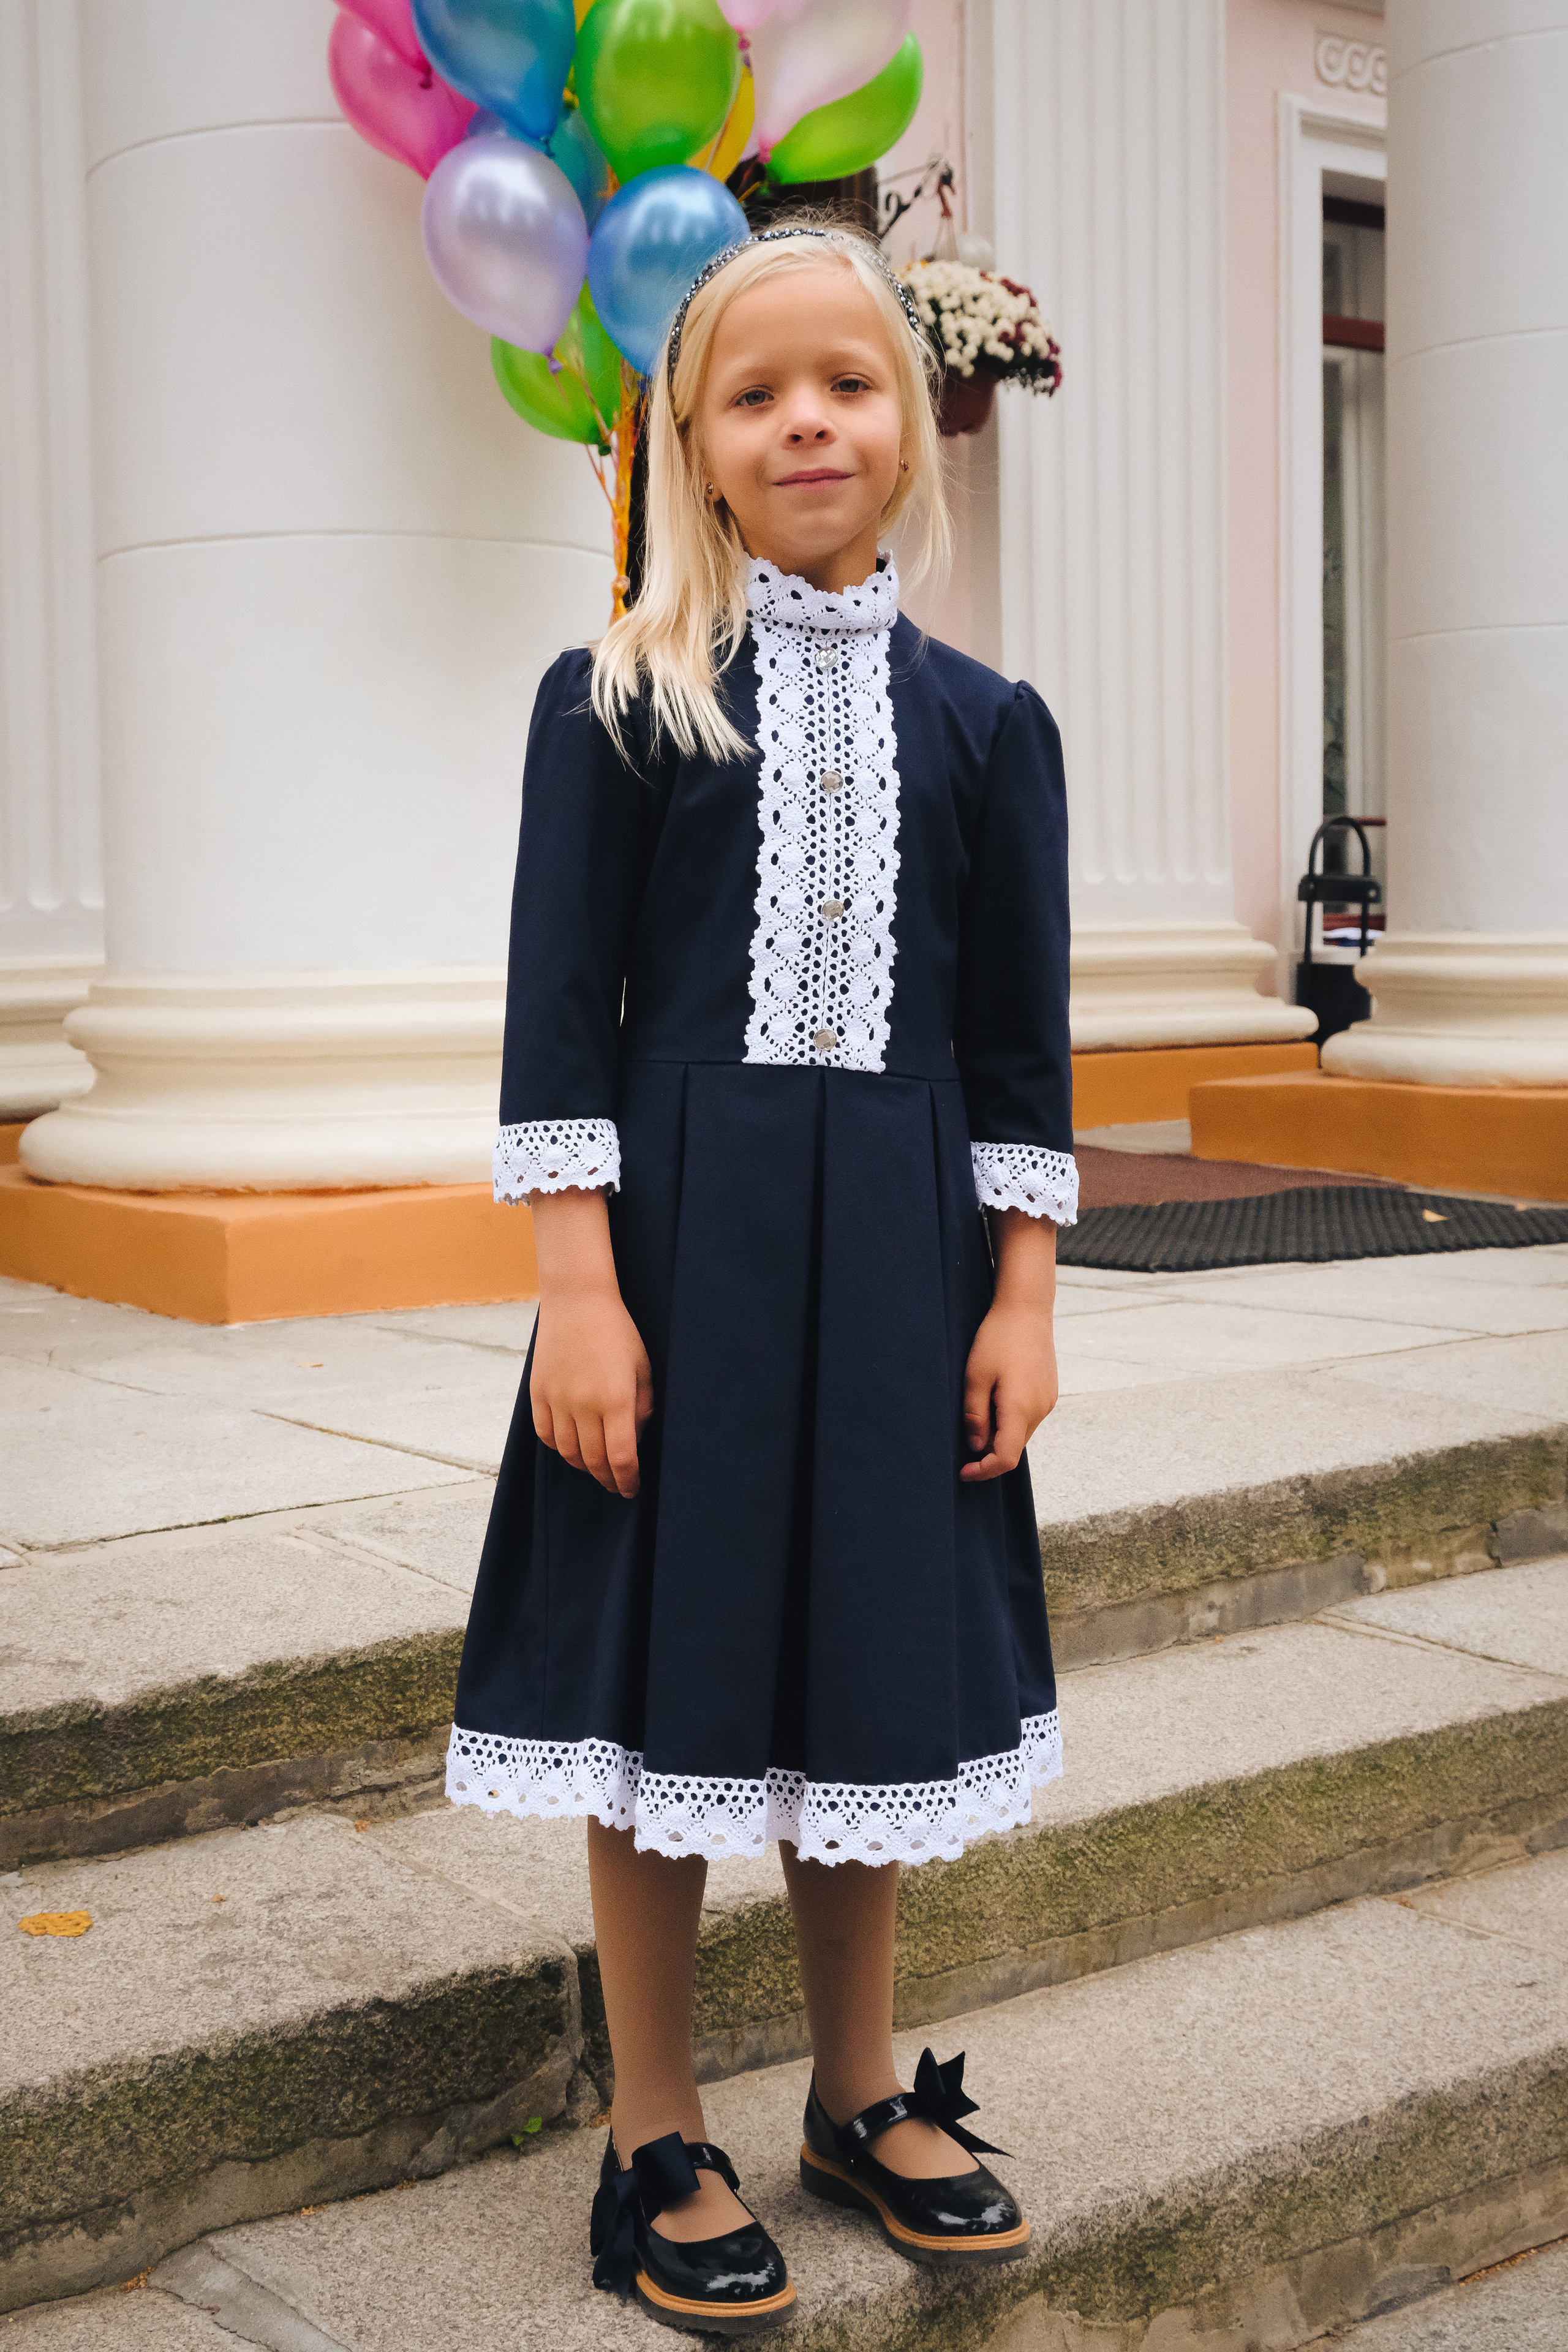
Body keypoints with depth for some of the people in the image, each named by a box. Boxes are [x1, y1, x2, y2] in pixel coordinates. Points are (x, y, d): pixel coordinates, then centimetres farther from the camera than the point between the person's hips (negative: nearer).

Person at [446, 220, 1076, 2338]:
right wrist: (579, 1285, -12)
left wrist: (1021, 1296, 2)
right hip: (677, 1234, -2)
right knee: (668, 1665, 5)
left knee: (875, 1656, 13)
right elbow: (562, 1014, -6)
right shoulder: (616, 700, -2)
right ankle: (658, 2141, 23)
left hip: (899, 1249, 3)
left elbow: (1020, 1039, 6)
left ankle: (864, 2098, 33)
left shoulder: (986, 721, 5)